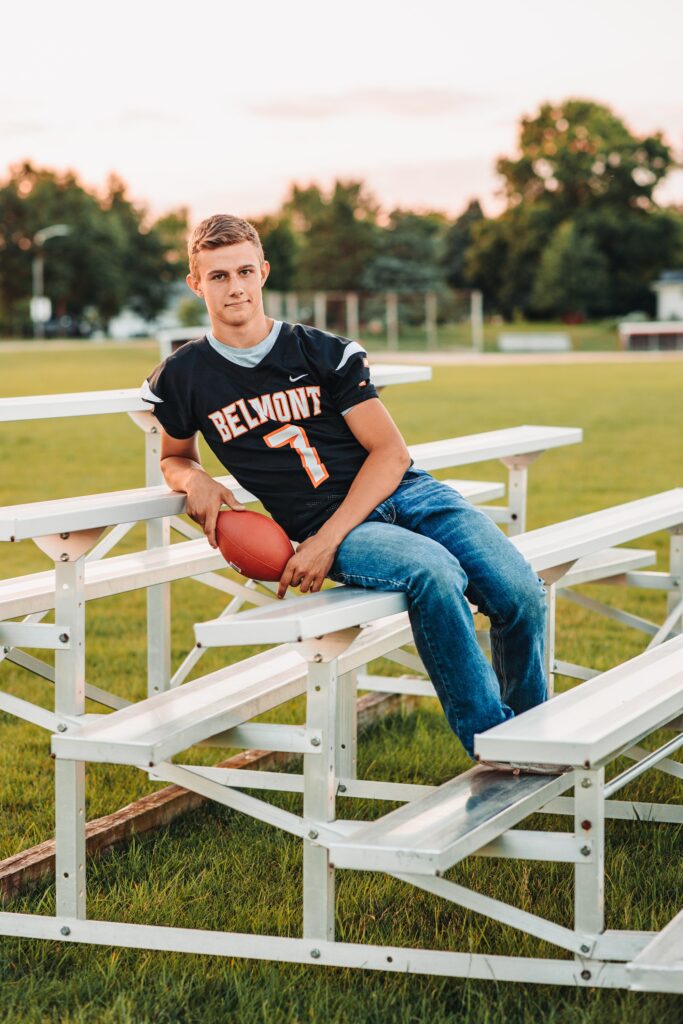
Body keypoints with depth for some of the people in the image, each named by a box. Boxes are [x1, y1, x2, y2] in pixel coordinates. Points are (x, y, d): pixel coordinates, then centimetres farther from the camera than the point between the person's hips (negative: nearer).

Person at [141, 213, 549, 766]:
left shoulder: (324, 352, 6)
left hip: (403, 492, 2)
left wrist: (326, 539, -12)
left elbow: (391, 452, 1)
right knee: (434, 571, -36)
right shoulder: (183, 379, 7)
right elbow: (175, 456, 26)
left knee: (520, 591, -22)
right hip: (327, 528, -2)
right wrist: (194, 480, -1)